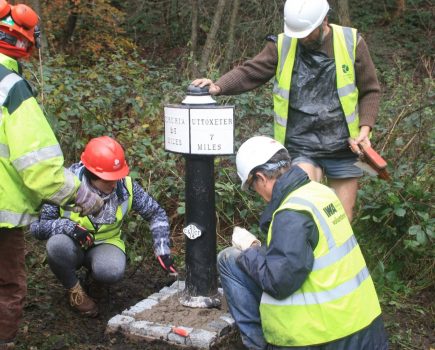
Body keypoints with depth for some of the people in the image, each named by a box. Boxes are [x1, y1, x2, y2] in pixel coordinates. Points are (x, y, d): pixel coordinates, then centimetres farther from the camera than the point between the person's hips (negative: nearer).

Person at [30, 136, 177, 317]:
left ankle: (94, 271, 6)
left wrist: (162, 250, -10)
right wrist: (68, 226, -34)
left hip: (106, 243, 1)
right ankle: (74, 289, -7)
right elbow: (36, 226, -17)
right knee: (57, 244, -37)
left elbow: (156, 213, -1)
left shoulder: (125, 186, -14)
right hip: (73, 246, 0)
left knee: (112, 271, -35)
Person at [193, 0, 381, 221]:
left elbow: (370, 91, 4)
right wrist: (218, 87, -22)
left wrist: (365, 128, -9)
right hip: (302, 148, -1)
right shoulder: (282, 46, -1)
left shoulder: (351, 43, -2)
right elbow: (249, 72, -4)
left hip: (344, 148, 1)